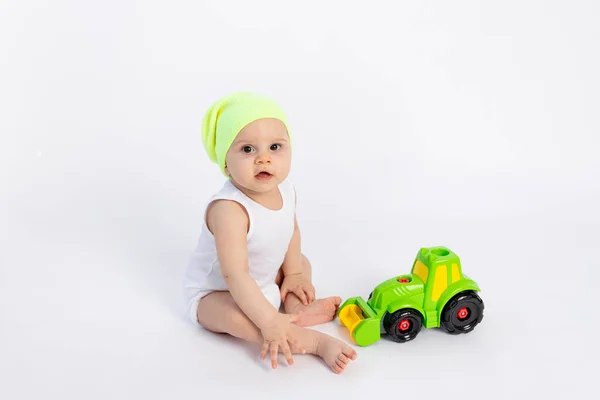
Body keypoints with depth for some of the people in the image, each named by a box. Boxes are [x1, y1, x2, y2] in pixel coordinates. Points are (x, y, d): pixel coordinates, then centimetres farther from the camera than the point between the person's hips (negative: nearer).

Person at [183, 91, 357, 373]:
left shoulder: (286, 190, -13)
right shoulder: (228, 210, -38)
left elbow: (290, 231, 8)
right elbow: (235, 275, -40)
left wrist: (293, 273, 3)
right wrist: (270, 322, -40)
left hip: (266, 280, 8)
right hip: (215, 293, -8)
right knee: (235, 314, -36)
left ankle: (298, 308, -10)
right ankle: (317, 342, -30)